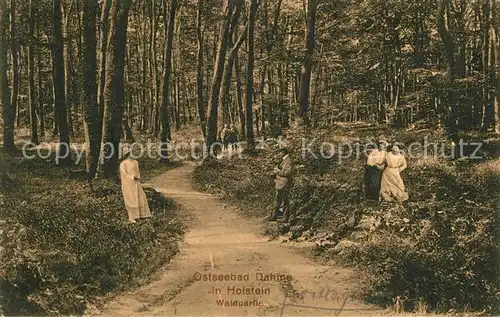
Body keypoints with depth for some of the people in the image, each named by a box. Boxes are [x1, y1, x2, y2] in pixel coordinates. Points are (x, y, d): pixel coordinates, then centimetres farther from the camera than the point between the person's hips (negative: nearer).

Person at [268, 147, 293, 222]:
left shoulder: (288, 161, -14)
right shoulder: (283, 160, 16)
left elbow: (288, 172, -23)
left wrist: (279, 171, -15)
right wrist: (277, 170, 10)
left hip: (284, 184, -10)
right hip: (280, 184, 10)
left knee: (285, 202, -4)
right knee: (278, 201, 14)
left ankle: (286, 218, 2)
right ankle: (273, 216, 20)